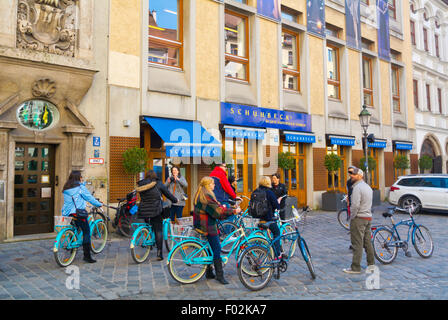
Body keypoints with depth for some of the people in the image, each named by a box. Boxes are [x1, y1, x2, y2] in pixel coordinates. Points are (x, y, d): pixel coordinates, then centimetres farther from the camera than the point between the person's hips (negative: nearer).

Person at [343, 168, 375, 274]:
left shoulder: (357, 187, -16)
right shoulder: (368, 187, 15)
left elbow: (355, 205, -22)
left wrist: (351, 217, -11)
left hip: (359, 218, -9)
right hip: (368, 217, 9)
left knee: (357, 243, -6)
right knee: (368, 242, 15)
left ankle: (355, 267, -3)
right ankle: (371, 264, 23)